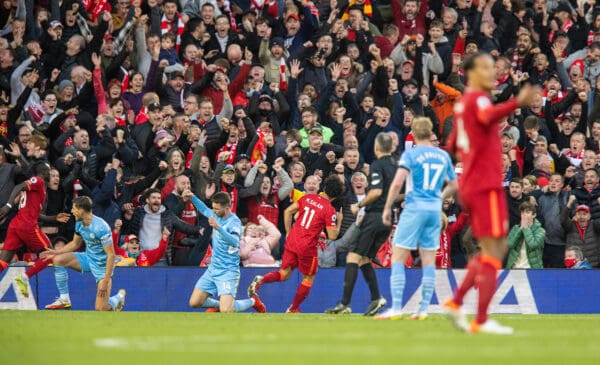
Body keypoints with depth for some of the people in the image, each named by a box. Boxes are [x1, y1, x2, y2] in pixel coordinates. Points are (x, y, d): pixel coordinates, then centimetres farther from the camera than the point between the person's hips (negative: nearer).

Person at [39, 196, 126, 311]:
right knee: (58, 260, -15)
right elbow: (75, 243, 17)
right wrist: (56, 252, 5)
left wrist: (106, 281, -28)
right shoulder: (79, 223, -3)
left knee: (101, 309, -12)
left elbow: (111, 255, -26)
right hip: (88, 258, 7)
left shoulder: (100, 228, -28)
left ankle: (119, 297, 22)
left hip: (102, 265, -7)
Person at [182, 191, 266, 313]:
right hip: (212, 269, 8)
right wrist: (192, 197, 11)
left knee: (226, 311, -19)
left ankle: (253, 301, 10)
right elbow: (204, 209, 27)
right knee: (194, 302, 1)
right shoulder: (217, 216, 4)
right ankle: (219, 305, 28)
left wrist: (218, 228, -51)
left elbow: (235, 242, -38)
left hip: (228, 271, -8)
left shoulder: (234, 222, -19)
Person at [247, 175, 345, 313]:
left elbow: (288, 212, 8)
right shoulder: (330, 211, -10)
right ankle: (293, 309, 19)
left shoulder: (307, 198, 6)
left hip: (292, 241, 5)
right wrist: (339, 221, 6)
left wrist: (288, 232, 16)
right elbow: (332, 236, -11)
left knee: (284, 274, 15)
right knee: (308, 278, 15)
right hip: (307, 247, -5)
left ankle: (261, 280, -13)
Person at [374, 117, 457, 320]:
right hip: (435, 210, 5)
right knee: (428, 261, 7)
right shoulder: (443, 156, 10)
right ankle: (424, 309, 5)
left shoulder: (410, 155, -6)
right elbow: (454, 185, 18)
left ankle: (396, 308, -11)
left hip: (414, 208, -5)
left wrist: (387, 208, -8)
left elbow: (397, 183, -15)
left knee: (398, 259, -3)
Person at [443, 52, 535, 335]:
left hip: (470, 185, 9)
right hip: (487, 186, -9)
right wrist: (517, 103, -51)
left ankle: (456, 303, 9)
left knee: (496, 249, 15)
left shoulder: (462, 103, 17)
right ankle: (481, 320, -8)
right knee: (493, 251, -6)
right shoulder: (478, 99, -10)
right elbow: (488, 116, -35)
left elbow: (454, 143, 27)